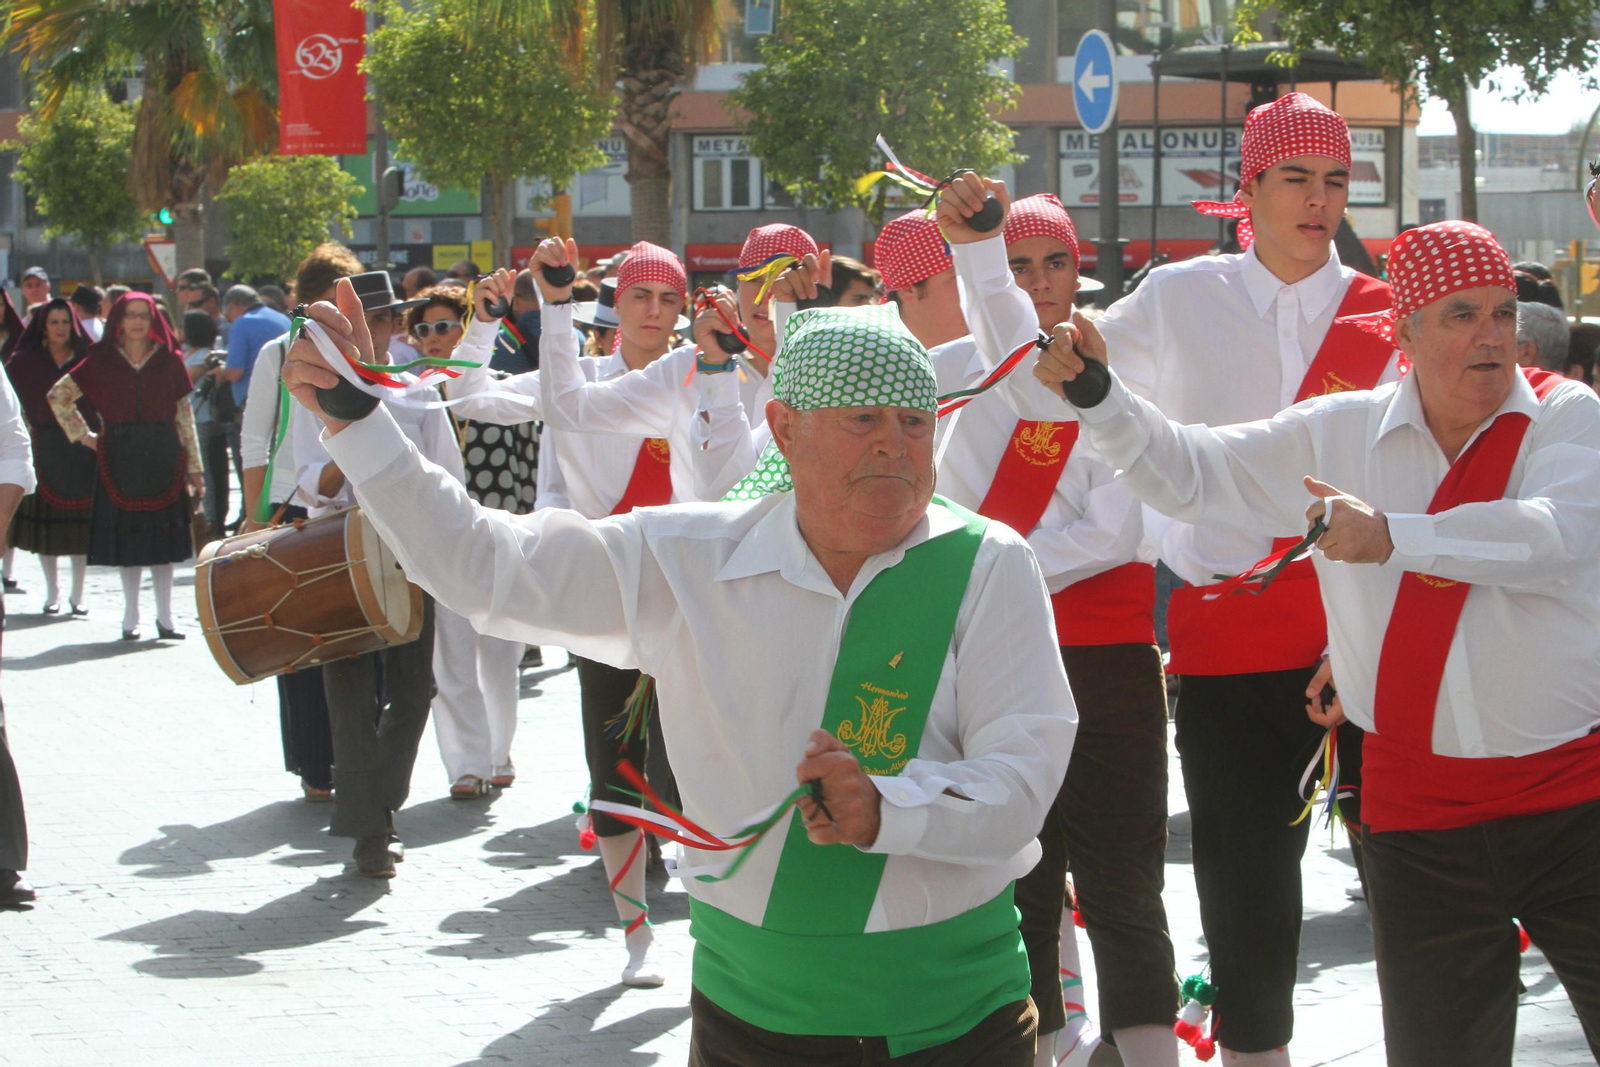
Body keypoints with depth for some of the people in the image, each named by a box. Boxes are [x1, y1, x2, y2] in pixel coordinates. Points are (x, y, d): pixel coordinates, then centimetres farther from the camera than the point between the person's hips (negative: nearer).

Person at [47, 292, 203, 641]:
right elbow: (58, 395, 10)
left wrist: (194, 466, 3)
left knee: (162, 534, 1)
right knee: (127, 533, 1)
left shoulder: (169, 361, 5)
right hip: (120, 457, 0)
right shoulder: (103, 361, 4)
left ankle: (165, 615, 6)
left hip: (163, 455, 0)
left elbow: (184, 415, 6)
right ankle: (130, 617, 8)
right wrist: (84, 435, 4)